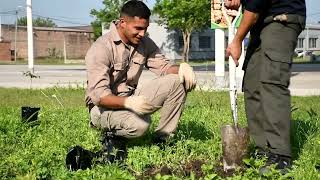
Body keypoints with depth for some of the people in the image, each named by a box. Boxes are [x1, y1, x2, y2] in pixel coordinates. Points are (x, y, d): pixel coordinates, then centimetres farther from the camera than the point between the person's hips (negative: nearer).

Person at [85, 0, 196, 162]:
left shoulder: (144, 43, 2)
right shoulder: (101, 48, -20)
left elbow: (164, 67, 4)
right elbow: (99, 95, -26)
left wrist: (182, 68, -20)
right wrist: (129, 102, -43)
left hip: (132, 98, 7)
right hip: (103, 106, -7)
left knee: (177, 81, -11)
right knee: (140, 125, -38)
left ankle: (162, 139, -6)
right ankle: (114, 137, -3)